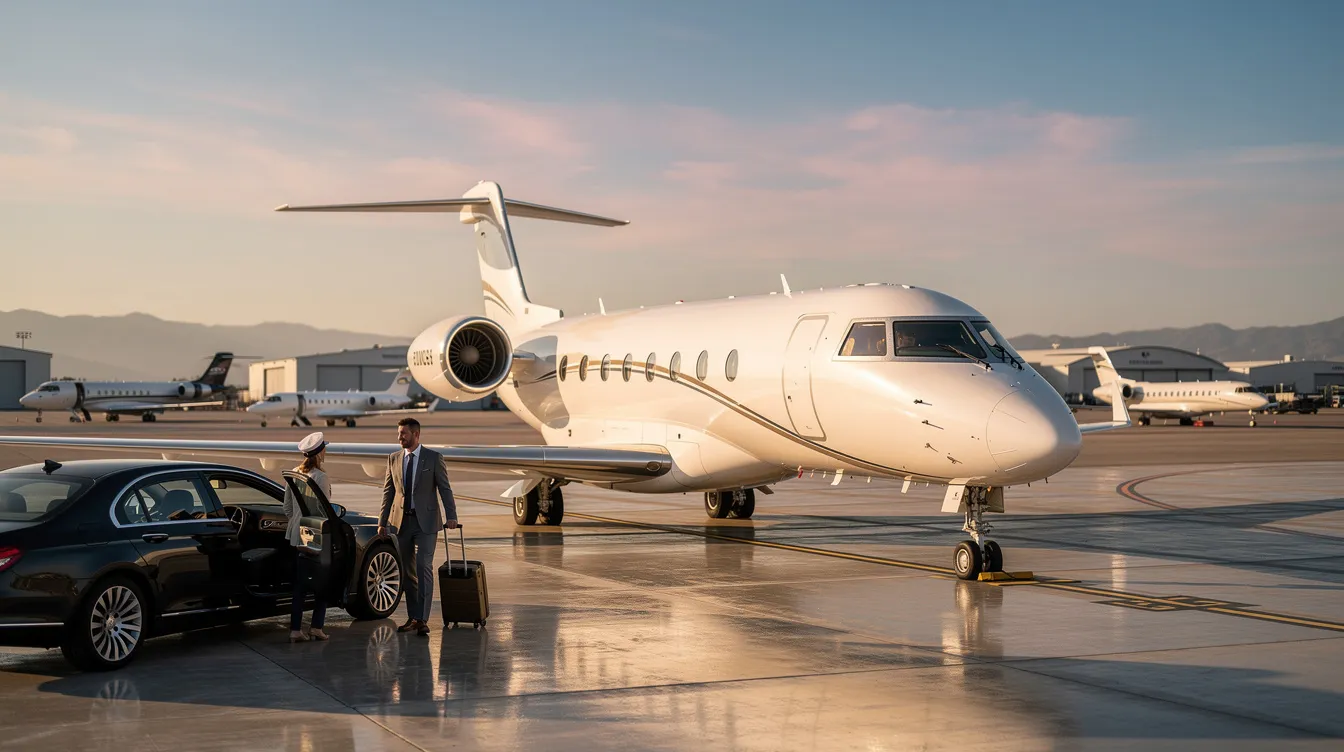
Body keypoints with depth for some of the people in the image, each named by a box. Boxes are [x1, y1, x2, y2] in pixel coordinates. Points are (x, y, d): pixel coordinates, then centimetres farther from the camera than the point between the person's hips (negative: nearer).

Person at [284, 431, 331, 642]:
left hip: (297, 536, 6)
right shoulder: (320, 477, -14)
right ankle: (316, 628, 5)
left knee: (299, 585, 8)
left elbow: (287, 508, 13)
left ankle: (295, 630, 5)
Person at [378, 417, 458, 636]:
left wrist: (451, 516, -13)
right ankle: (412, 617, 16)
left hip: (426, 521, -4)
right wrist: (383, 521, 6)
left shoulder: (433, 457, -3)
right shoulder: (393, 459, 8)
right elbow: (388, 491, 10)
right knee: (408, 571, 9)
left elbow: (445, 489, -4)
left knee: (424, 568, -10)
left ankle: (423, 619, -11)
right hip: (402, 521, 4)